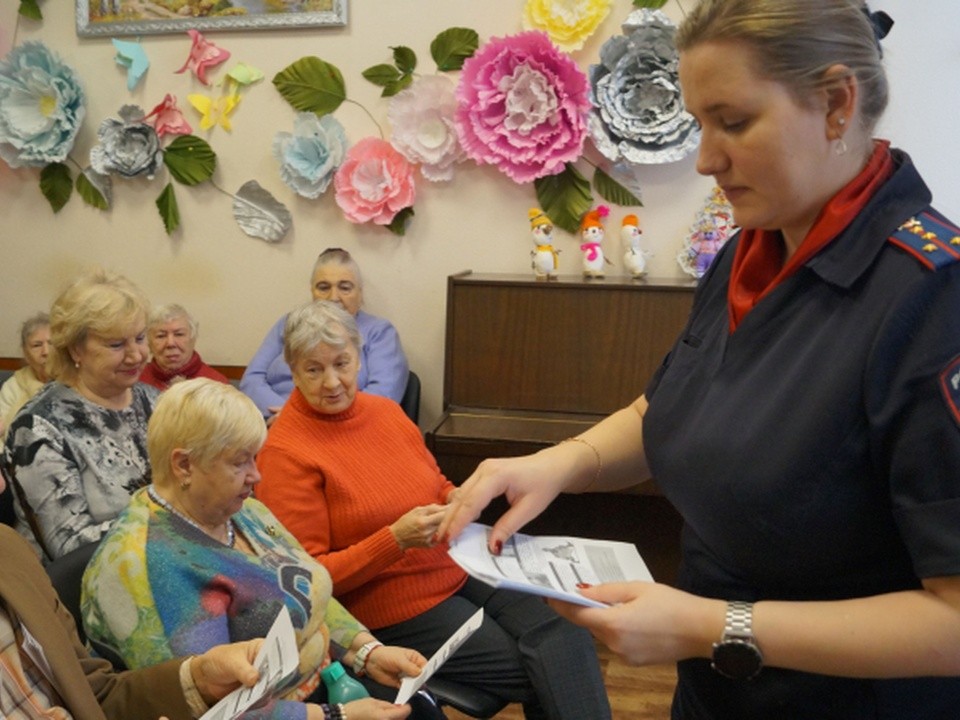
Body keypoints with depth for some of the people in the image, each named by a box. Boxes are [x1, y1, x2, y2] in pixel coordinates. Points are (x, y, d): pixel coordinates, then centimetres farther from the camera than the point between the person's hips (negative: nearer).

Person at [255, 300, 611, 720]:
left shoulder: (386, 410, 5)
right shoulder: (284, 453, -14)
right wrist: (396, 539, -25)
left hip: (457, 572, 6)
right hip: (391, 609, -6)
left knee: (570, 644, -12)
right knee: (539, 674, -12)